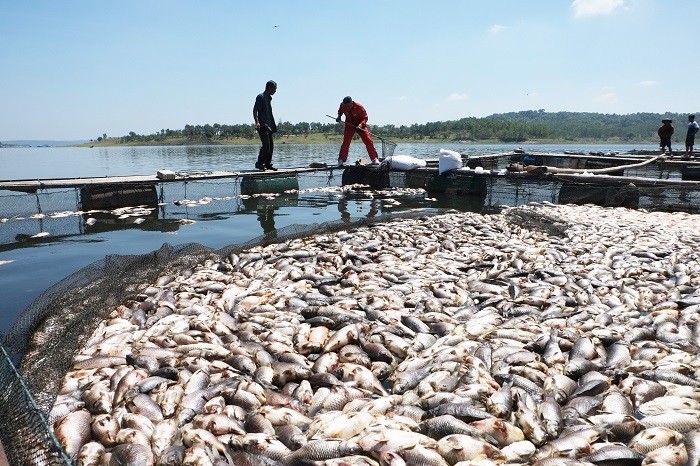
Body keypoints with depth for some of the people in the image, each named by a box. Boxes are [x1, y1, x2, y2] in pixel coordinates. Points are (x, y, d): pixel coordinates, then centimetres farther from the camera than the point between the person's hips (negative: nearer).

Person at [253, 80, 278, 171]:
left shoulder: (269, 98, 20)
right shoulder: (261, 97, -6)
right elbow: (255, 110, -15)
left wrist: (273, 126, 25)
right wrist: (257, 122, -28)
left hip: (268, 126, 9)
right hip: (262, 126, -9)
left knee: (271, 145, 9)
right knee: (266, 145, -17)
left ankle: (267, 164, 16)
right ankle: (259, 163, -10)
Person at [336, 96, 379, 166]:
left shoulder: (359, 106, -27)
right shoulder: (342, 105, -17)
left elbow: (365, 117, -16)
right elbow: (340, 111, 8)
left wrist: (361, 124, -33)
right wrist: (339, 117, -11)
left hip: (360, 125, -2)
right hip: (349, 125, 2)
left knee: (368, 140, -10)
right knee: (346, 141, -10)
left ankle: (374, 159, -4)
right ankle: (341, 160, 1)